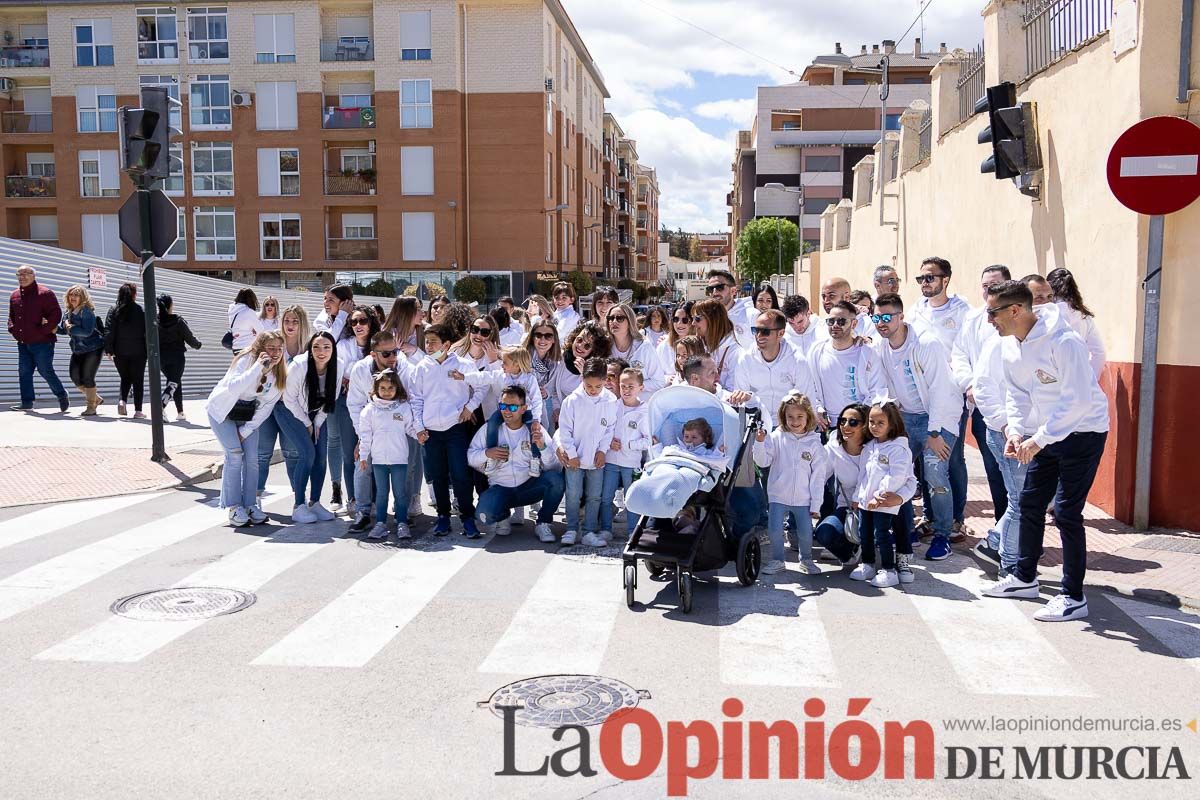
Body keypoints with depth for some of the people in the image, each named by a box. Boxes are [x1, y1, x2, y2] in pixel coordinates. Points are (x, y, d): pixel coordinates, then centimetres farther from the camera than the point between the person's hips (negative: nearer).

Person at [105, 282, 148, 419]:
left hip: (120, 352, 2)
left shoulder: (113, 311, 0)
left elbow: (108, 332, -5)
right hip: (138, 352, -2)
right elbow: (146, 331, -5)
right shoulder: (141, 311, -5)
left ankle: (122, 400, -5)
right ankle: (138, 411, 2)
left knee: (125, 378, 19)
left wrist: (109, 350, -3)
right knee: (138, 380, 5)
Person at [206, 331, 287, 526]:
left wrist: (246, 430, -7)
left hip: (247, 415, 5)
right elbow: (232, 388, -42)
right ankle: (234, 507, -8)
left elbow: (267, 405, -4)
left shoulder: (279, 374, -11)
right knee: (235, 455, -15)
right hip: (222, 410, -5)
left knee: (252, 457, -4)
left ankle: (250, 505, 6)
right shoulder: (246, 360, -26)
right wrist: (258, 366, -44)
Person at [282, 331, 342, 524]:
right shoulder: (298, 366, -29)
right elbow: (289, 399, -17)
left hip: (317, 414, 4)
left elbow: (332, 397, -2)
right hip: (293, 413, -4)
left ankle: (314, 503, 8)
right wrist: (306, 423, -11)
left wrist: (318, 422, -4)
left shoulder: (337, 367, -18)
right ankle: (299, 506, -9)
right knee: (308, 453, -17)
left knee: (321, 456, -5)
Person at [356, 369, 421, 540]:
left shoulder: (404, 407, 3)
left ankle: (402, 523, 8)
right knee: (381, 492, 8)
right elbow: (365, 434, 4)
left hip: (399, 458, -1)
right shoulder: (370, 409, 3)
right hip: (378, 458, 1)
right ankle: (381, 523, 13)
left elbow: (410, 428, 8)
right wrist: (363, 455, 3)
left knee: (400, 492, 3)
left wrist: (420, 433, -12)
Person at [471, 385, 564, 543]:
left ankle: (543, 524, -6)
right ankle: (503, 515, 9)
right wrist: (487, 453, -11)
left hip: (530, 487, 0)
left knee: (555, 478, -30)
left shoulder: (535, 430, 1)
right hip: (500, 488, 0)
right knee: (485, 514, -32)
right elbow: (471, 457, 7)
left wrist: (542, 447, -22)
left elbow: (555, 467, -6)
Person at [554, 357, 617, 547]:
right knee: (573, 495, 2)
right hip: (574, 458, -2)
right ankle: (571, 530, 14)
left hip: (597, 458, 2)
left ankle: (589, 532, 13)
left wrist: (602, 450, -5)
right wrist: (571, 454, -8)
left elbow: (610, 428, 4)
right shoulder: (572, 401, -9)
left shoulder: (610, 402, -4)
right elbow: (565, 430, -6)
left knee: (594, 496, 6)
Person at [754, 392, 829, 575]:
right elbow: (763, 462, -4)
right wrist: (759, 443, -21)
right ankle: (777, 560, 19)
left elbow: (818, 476, -2)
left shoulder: (814, 443, -4)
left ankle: (806, 560, 29)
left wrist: (816, 504, -3)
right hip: (778, 496, 0)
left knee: (805, 533, 4)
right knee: (774, 530, -2)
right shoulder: (776, 437, -4)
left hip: (803, 499, 0)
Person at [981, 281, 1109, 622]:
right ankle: (1024, 578, 28)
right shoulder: (1010, 345, 0)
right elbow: (1017, 394, 9)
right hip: (1047, 435, 8)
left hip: (1083, 432, -8)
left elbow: (1077, 401, -27)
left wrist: (1038, 439, -28)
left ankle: (1073, 597, 2)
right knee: (1029, 503, 13)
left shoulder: (1063, 342, -26)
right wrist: (1016, 431, -7)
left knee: (1066, 512, -9)